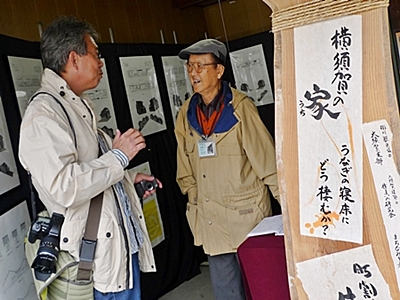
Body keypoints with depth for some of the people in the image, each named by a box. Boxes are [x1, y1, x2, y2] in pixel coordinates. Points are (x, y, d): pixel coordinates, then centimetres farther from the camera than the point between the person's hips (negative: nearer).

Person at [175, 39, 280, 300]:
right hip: (210, 218, 4)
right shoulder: (187, 112, 3)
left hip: (247, 212, -4)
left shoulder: (240, 107, -12)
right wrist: (195, 198, 5)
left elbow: (266, 159, -11)